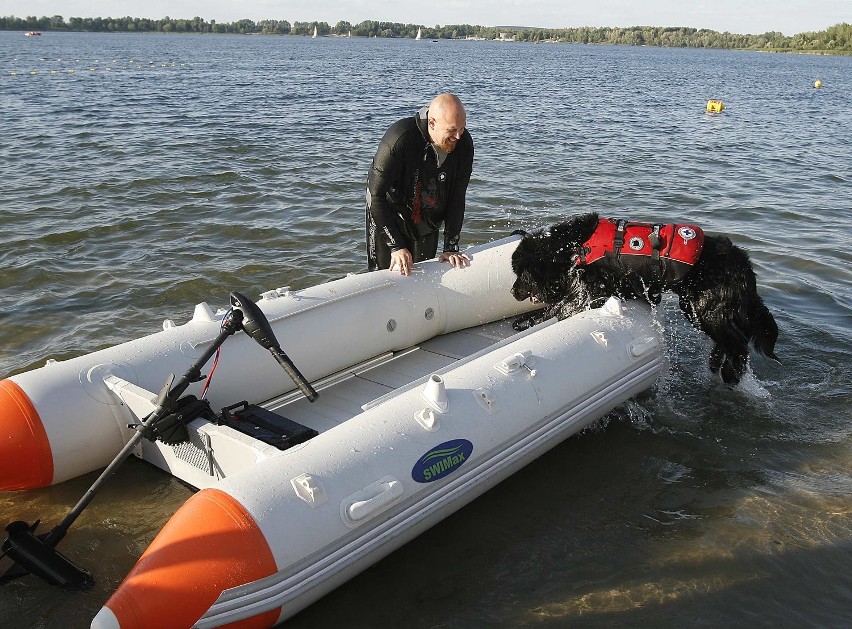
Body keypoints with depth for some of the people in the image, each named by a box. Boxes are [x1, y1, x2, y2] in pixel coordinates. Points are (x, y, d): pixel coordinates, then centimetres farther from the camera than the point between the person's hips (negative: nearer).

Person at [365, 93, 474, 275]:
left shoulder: (464, 144, -17)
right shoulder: (399, 139, -33)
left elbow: (457, 199, -9)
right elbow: (375, 196, -30)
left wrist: (451, 248, -13)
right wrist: (396, 247, -31)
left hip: (427, 224, 4)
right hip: (386, 218, -4)